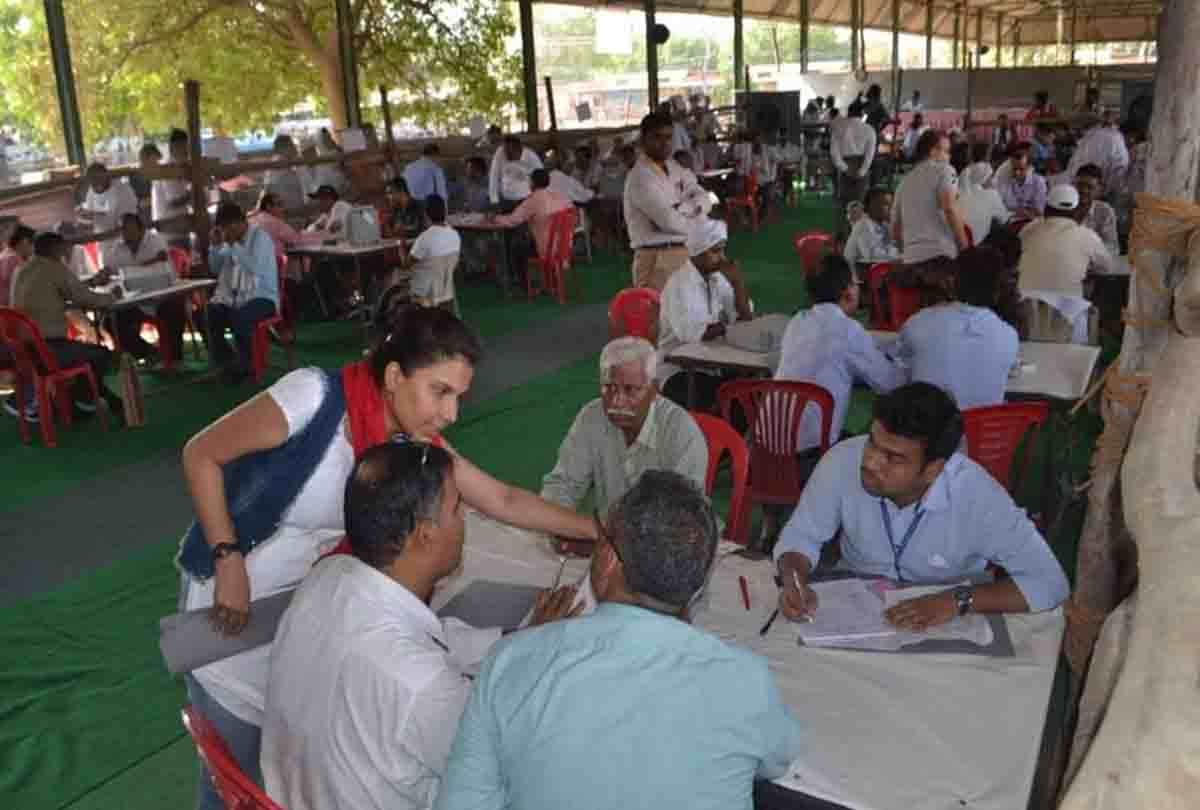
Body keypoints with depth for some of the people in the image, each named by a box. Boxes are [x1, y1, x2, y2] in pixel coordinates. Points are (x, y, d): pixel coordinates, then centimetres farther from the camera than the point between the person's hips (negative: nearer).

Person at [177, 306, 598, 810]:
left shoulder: (416, 444, -11)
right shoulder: (315, 397, -29)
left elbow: (504, 501, -5)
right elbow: (201, 454, -19)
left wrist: (599, 531, -9)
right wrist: (229, 561, -23)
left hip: (306, 598, 5)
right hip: (228, 591, -4)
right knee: (237, 760, 8)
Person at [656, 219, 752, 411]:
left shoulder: (718, 279, 7)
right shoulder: (679, 284, -15)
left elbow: (745, 320, 1)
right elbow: (692, 334, -26)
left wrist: (738, 282, -11)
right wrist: (728, 327, -11)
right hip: (678, 371, -7)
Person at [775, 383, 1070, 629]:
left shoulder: (977, 496, -26)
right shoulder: (843, 462, -21)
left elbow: (1049, 582, -22)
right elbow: (801, 537, -7)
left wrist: (958, 600, -33)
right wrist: (794, 581, -27)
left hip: (948, 624, 0)